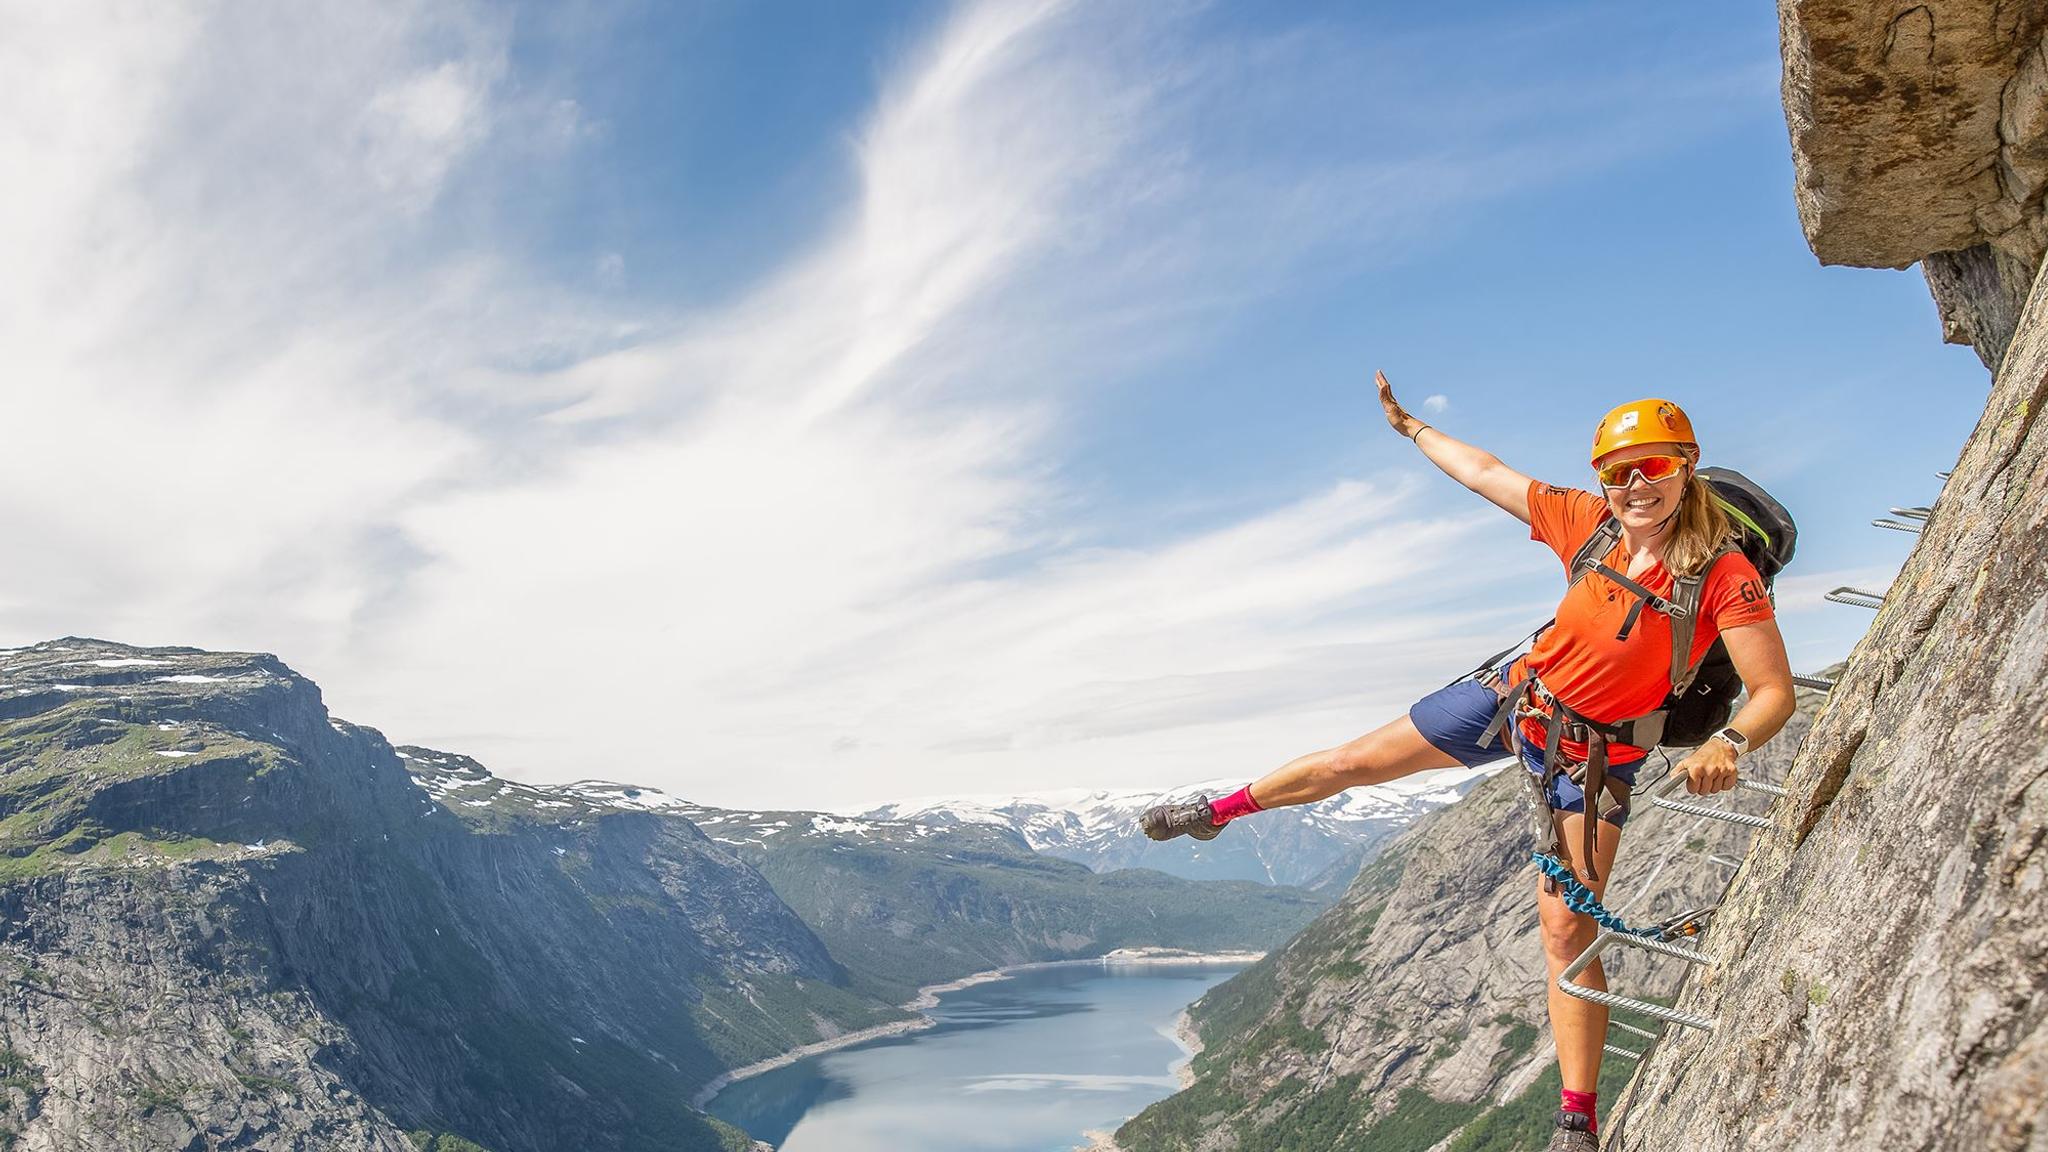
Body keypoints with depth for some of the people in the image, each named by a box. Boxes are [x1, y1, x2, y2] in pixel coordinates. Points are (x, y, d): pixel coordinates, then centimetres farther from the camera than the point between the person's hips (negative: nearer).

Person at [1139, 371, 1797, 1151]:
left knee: (1566, 929, -4)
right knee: (1352, 760, 9)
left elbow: (1776, 692, -22)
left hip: (1593, 757, -3)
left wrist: (1728, 744, -43)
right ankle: (1220, 810, 32)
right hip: (1515, 699, 4)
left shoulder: (1725, 575, -22)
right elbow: (1486, 474, 0)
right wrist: (1409, 426, 10)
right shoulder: (1589, 522, -12)